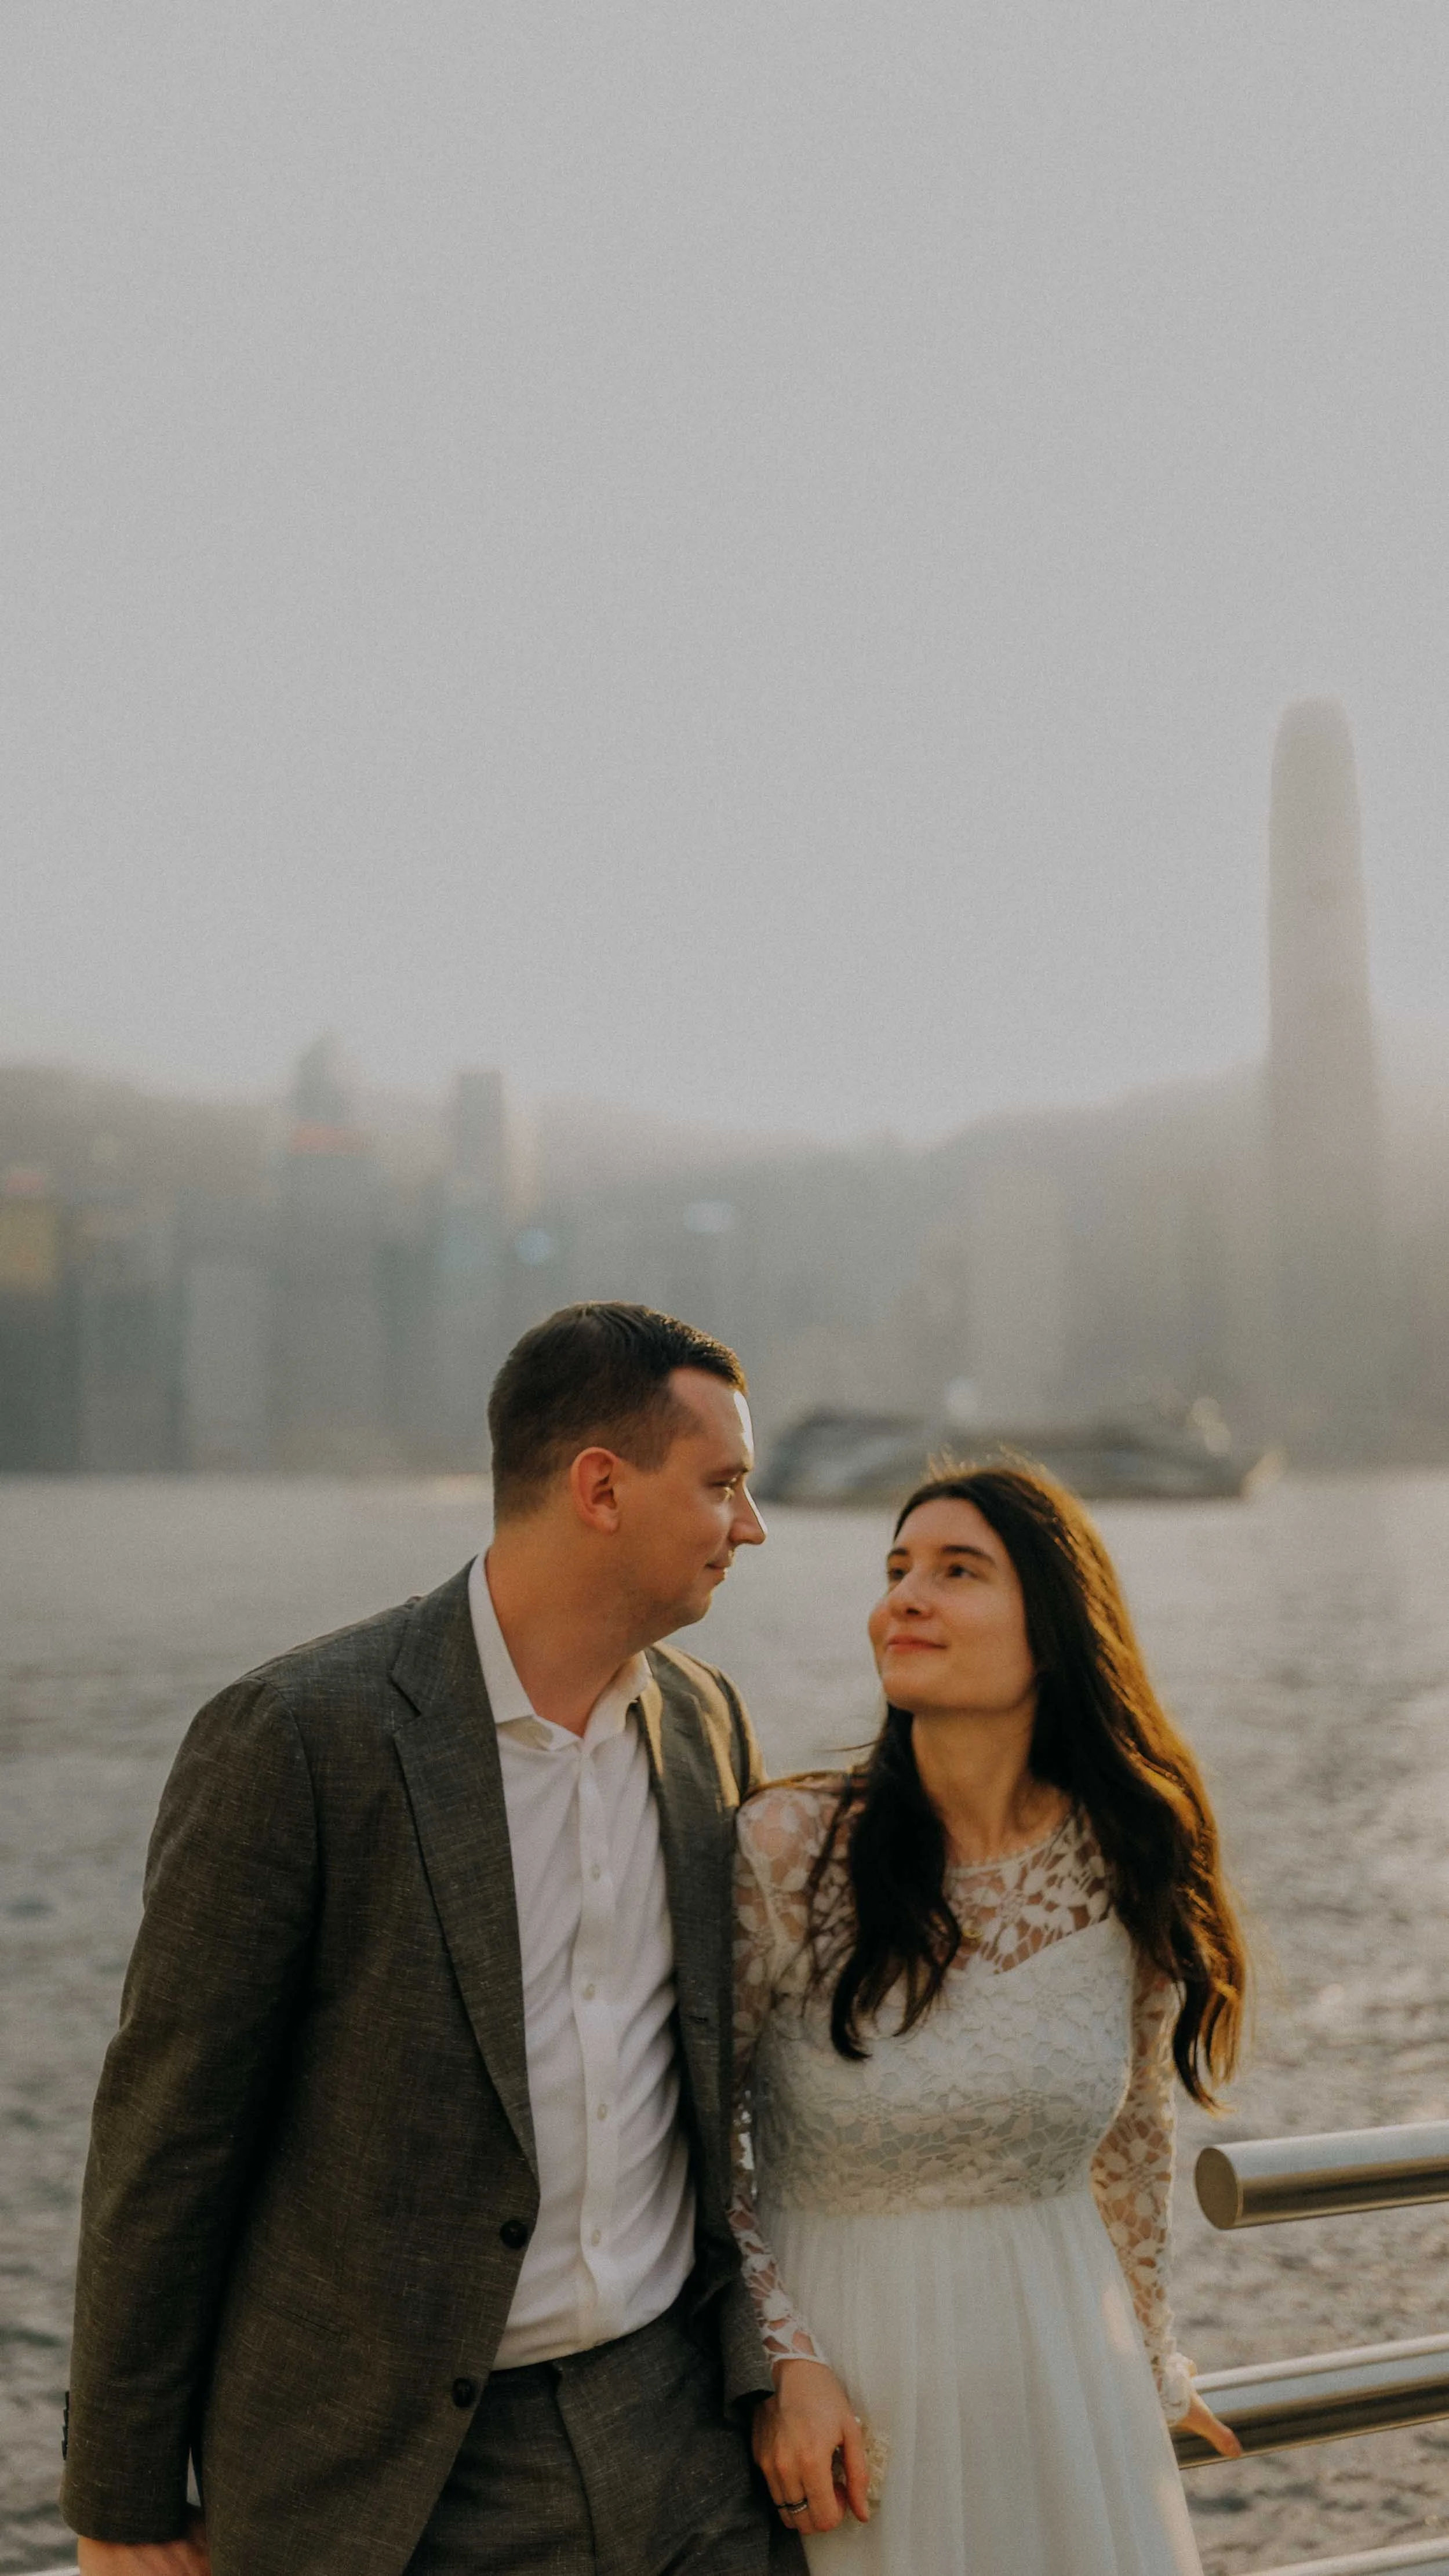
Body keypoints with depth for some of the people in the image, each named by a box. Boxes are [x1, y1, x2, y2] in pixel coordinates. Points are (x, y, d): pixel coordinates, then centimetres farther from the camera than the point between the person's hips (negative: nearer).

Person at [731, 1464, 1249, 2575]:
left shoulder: (1132, 1870, -7)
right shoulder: (786, 1850, -17)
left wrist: (1151, 2367, 18)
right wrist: (781, 2361, -15)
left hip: (1061, 2361, 3)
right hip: (841, 2367, -3)